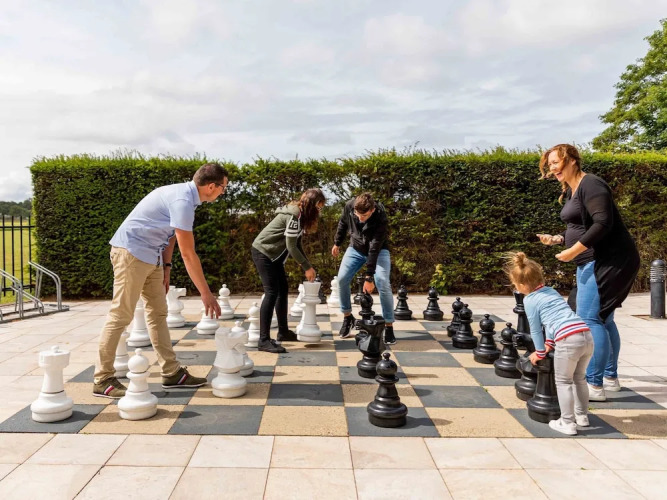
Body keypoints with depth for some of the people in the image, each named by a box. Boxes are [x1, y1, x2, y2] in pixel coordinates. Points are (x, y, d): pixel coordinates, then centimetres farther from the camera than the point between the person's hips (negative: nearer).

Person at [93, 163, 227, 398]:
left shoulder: (184, 194, 6)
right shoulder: (183, 201, -23)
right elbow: (188, 254, -24)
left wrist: (166, 267, 11)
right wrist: (206, 293, -19)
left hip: (150, 255, 10)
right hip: (132, 252, -10)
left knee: (158, 313, 8)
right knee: (121, 315, -5)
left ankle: (172, 373, 13)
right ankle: (102, 380, 4)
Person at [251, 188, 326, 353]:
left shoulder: (301, 215, 8)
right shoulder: (294, 215, -22)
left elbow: (297, 244, 9)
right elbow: (291, 247, -22)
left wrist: (307, 266, 1)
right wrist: (307, 267, -14)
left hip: (273, 254, 10)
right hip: (263, 252, -10)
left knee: (283, 290, 12)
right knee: (272, 292, -14)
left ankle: (283, 332, 23)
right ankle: (264, 340, -12)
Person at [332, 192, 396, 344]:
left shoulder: (381, 218, -34)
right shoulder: (349, 206, -24)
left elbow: (375, 249, -35)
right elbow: (343, 223, 0)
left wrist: (369, 277, -35)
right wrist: (337, 243, 9)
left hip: (378, 250, -4)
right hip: (356, 248, 4)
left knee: (382, 283, -20)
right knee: (342, 279, -10)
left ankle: (389, 327, -9)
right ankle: (347, 317, 10)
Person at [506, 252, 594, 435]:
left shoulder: (529, 300, 3)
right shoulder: (551, 291, 24)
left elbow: (535, 330, 9)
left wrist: (540, 353, 22)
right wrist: (549, 343, 35)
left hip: (568, 340, -7)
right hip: (586, 335, 7)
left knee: (563, 381, 10)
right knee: (579, 378, 25)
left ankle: (567, 423, 13)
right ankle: (582, 416, 36)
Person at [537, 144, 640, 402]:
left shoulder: (591, 185, -15)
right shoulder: (570, 191, 15)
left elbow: (603, 223, -26)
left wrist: (574, 250, -24)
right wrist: (557, 239, 8)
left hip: (608, 261, -11)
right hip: (593, 262, 11)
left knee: (589, 319, -12)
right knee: (602, 318, 17)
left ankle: (595, 385, -6)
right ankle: (610, 377, 29)